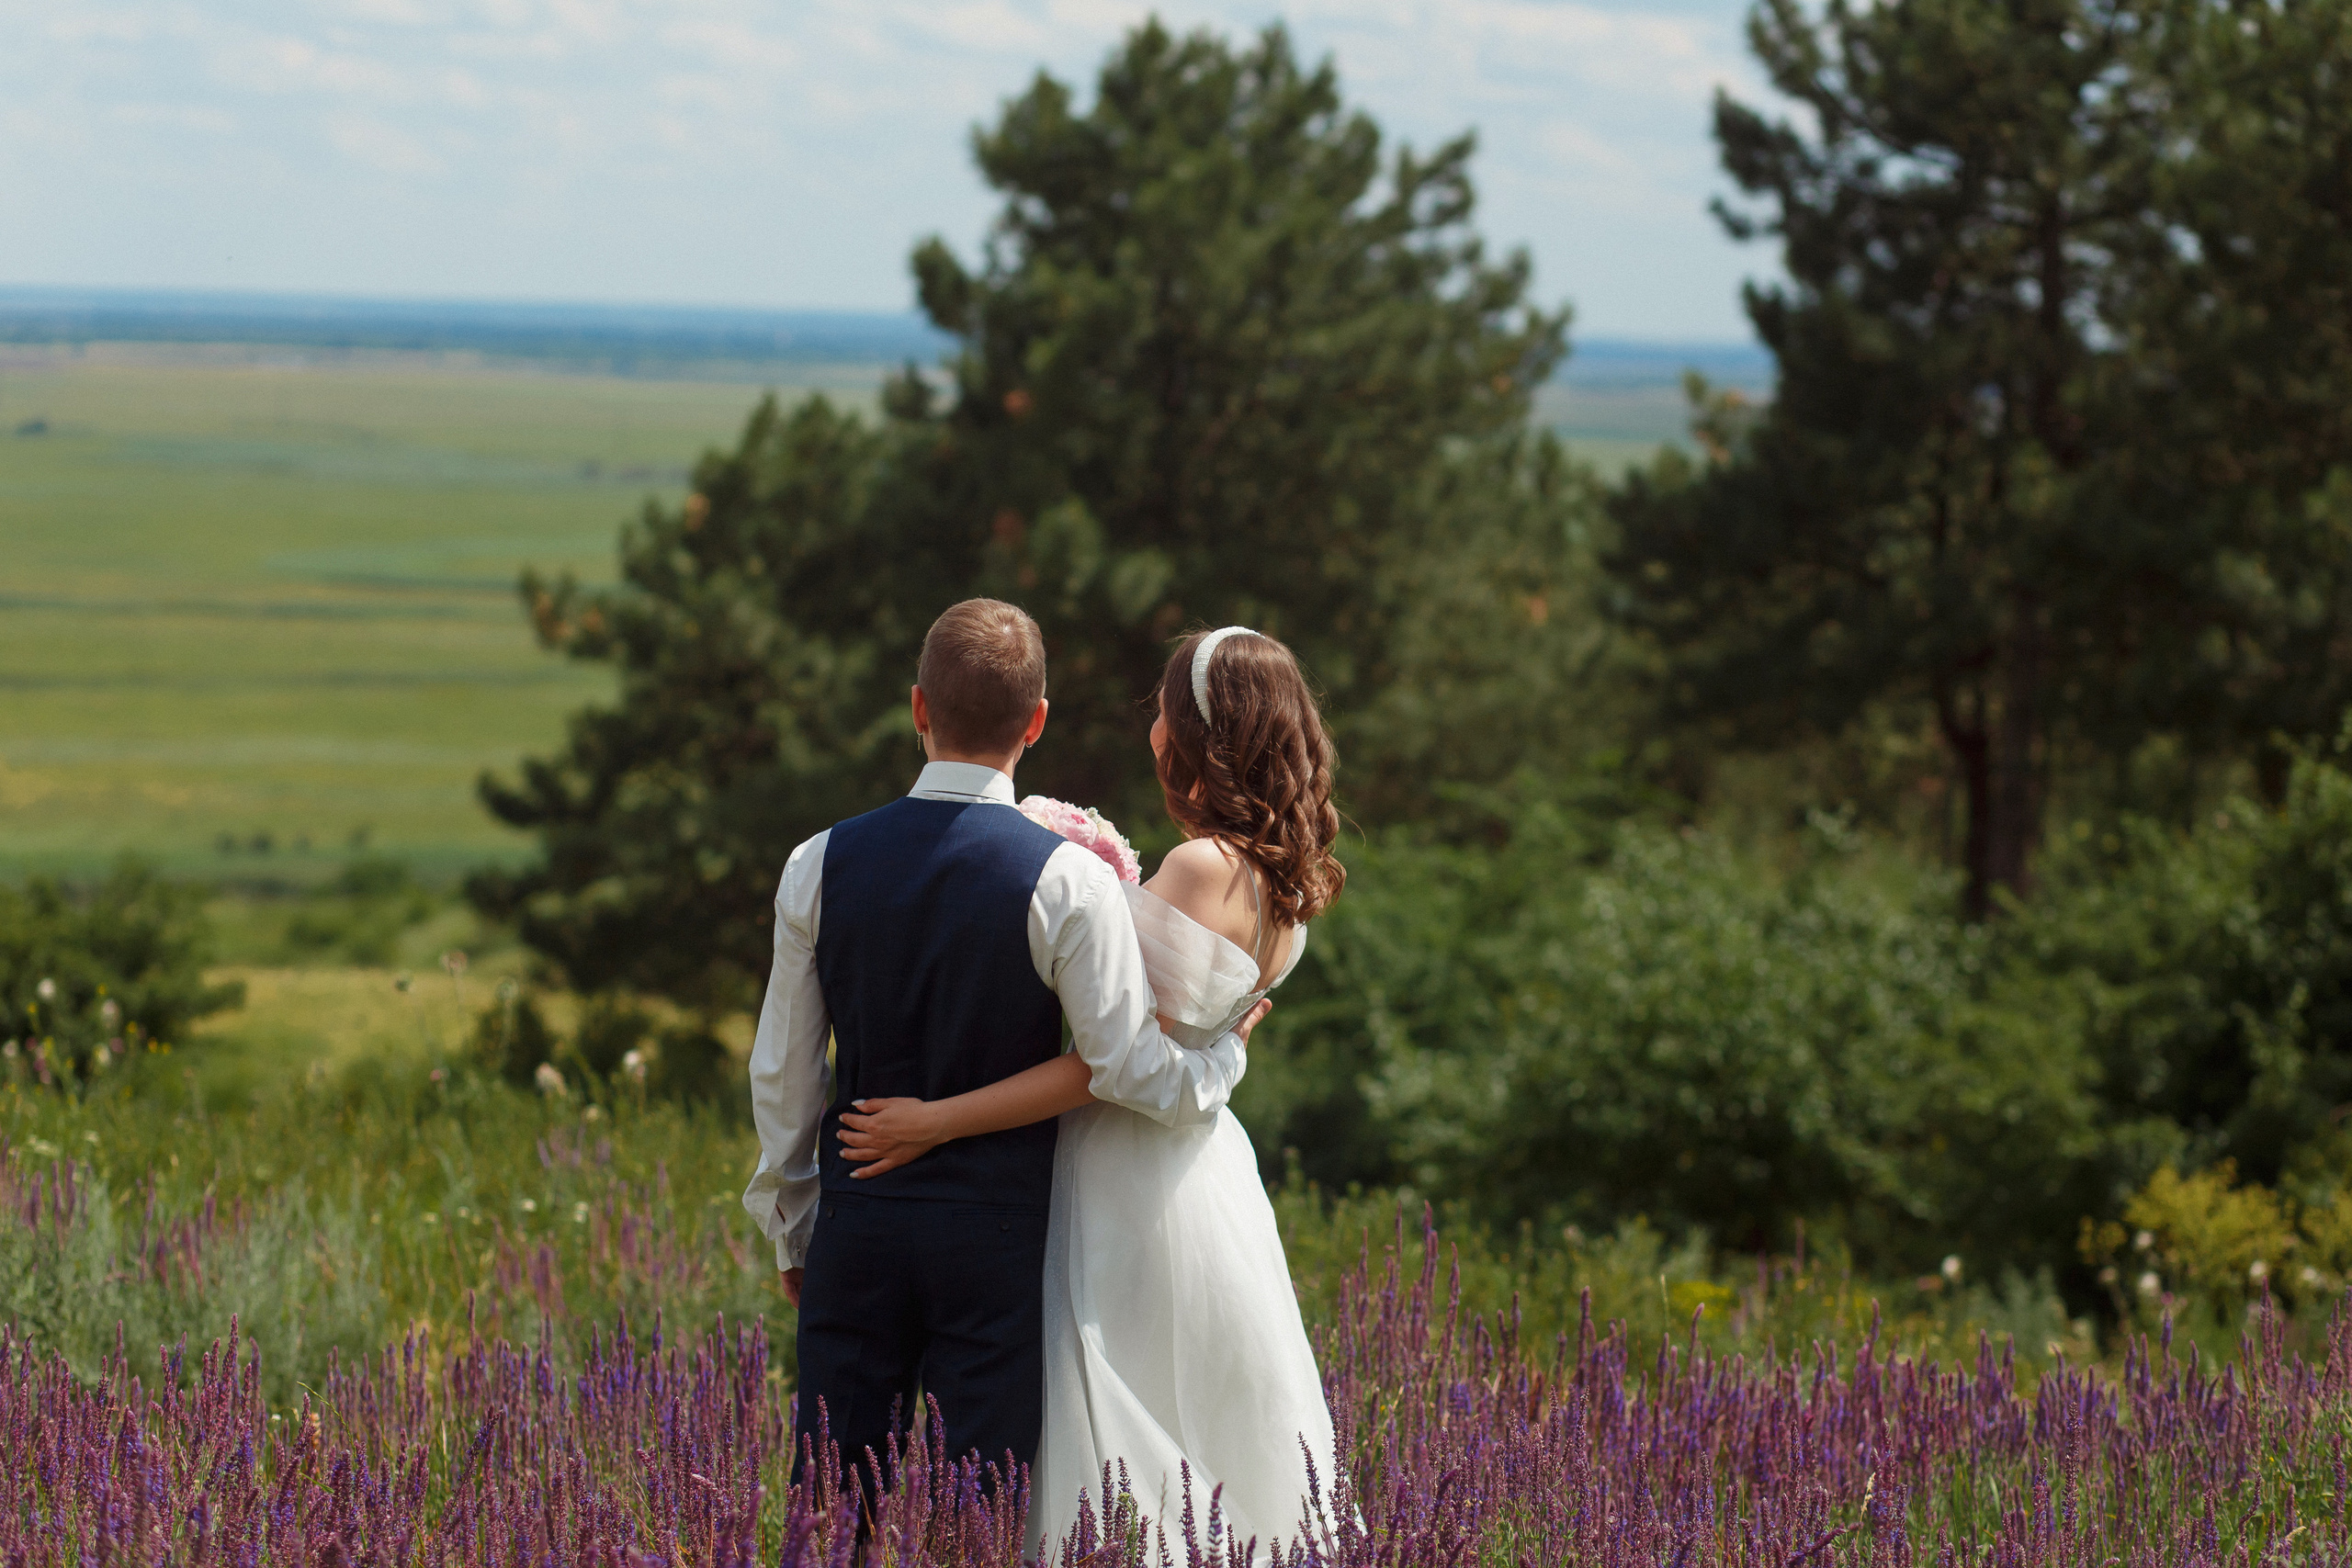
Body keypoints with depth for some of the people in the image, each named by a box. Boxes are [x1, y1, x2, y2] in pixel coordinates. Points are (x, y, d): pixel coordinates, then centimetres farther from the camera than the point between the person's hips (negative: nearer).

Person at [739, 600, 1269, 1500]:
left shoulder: (820, 867, -1)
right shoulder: (1067, 881, -11)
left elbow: (781, 1078, 6)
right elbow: (1131, 1071, -10)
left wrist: (792, 1233, 18)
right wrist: (1224, 1052, 12)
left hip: (856, 1224, 3)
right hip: (997, 1233, -2)